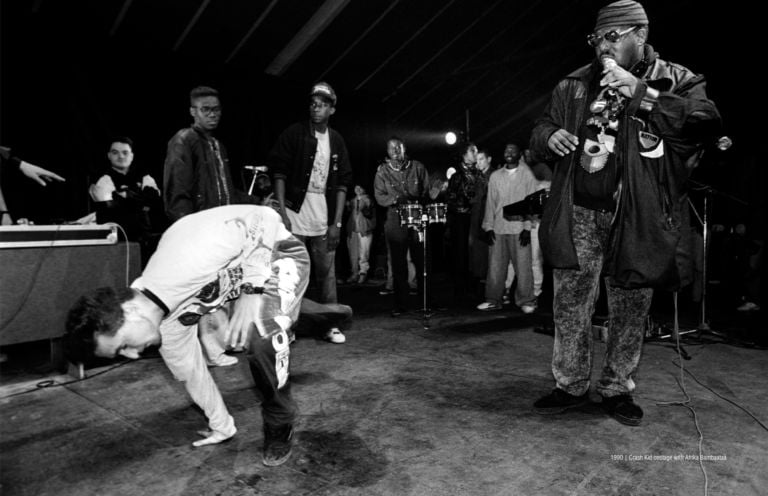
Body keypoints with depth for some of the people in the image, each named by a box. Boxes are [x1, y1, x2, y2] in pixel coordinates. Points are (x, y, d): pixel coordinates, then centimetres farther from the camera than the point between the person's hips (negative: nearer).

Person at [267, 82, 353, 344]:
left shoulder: (336, 141, 8)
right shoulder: (293, 134, -1)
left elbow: (343, 183, 7)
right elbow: (279, 173, -4)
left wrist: (336, 222, 0)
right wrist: (282, 213, -13)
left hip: (324, 221, 3)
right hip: (295, 217, -2)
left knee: (327, 273, 7)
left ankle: (331, 325, 17)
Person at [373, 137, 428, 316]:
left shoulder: (418, 167, 8)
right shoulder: (382, 171, 6)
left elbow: (427, 192, 10)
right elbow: (379, 196, 0)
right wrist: (395, 199, -18)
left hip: (418, 220, 0)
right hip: (395, 221, 0)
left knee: (422, 261, 1)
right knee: (398, 264, 2)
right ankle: (400, 304, 11)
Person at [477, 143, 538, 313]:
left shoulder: (527, 175, 6)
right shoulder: (495, 176, 15)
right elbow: (490, 202, 12)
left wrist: (527, 227, -9)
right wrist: (488, 226, 4)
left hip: (519, 228, -3)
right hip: (498, 228, 3)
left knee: (523, 266, -4)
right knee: (495, 266, 3)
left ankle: (526, 301, 6)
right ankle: (494, 300, 12)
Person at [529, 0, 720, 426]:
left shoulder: (676, 80, 5)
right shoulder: (573, 85, 12)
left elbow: (706, 123, -12)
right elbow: (540, 130, 18)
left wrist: (641, 93, -16)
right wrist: (548, 137, -6)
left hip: (638, 218, -1)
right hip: (579, 214, 2)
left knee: (630, 310, 9)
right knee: (569, 306, 5)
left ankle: (617, 389, 27)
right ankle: (570, 386, 22)